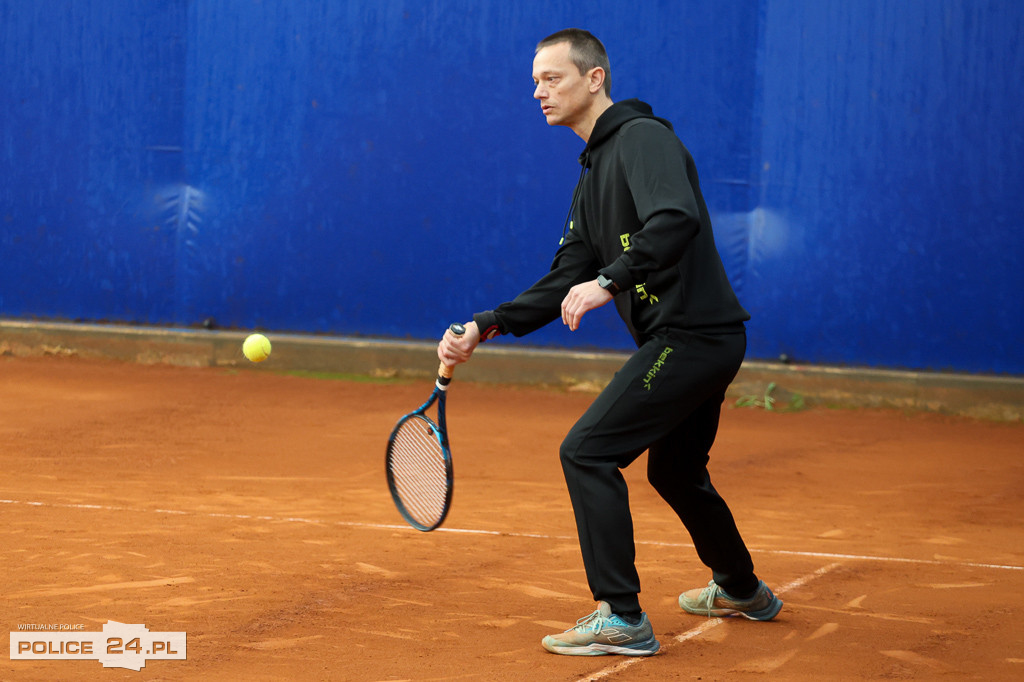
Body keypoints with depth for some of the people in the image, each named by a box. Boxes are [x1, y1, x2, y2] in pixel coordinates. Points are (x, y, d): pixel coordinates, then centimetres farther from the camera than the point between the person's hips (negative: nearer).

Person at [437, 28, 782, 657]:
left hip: (692, 335, -10)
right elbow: (566, 283, 16)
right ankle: (741, 590, 47)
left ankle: (622, 618, -10)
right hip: (704, 341, 10)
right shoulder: (594, 174, 18)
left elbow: (677, 221, -30)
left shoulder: (643, 139, -12)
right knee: (674, 470, 26)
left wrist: (609, 281, -33)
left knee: (586, 451, -13)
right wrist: (486, 327, 7)